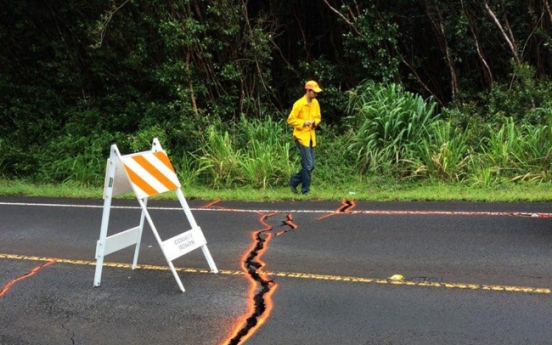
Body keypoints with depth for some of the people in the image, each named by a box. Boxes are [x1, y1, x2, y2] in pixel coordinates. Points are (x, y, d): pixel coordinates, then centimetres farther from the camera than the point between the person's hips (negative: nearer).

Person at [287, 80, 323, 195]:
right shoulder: (299, 104, -14)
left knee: (311, 166, 8)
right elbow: (290, 120, -11)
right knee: (308, 165, -8)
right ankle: (305, 190, 3)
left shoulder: (315, 103, 7)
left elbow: (318, 117, 19)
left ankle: (294, 181, 25)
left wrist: (316, 121, -3)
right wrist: (303, 122, -22)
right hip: (301, 137, -7)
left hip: (311, 137, 7)